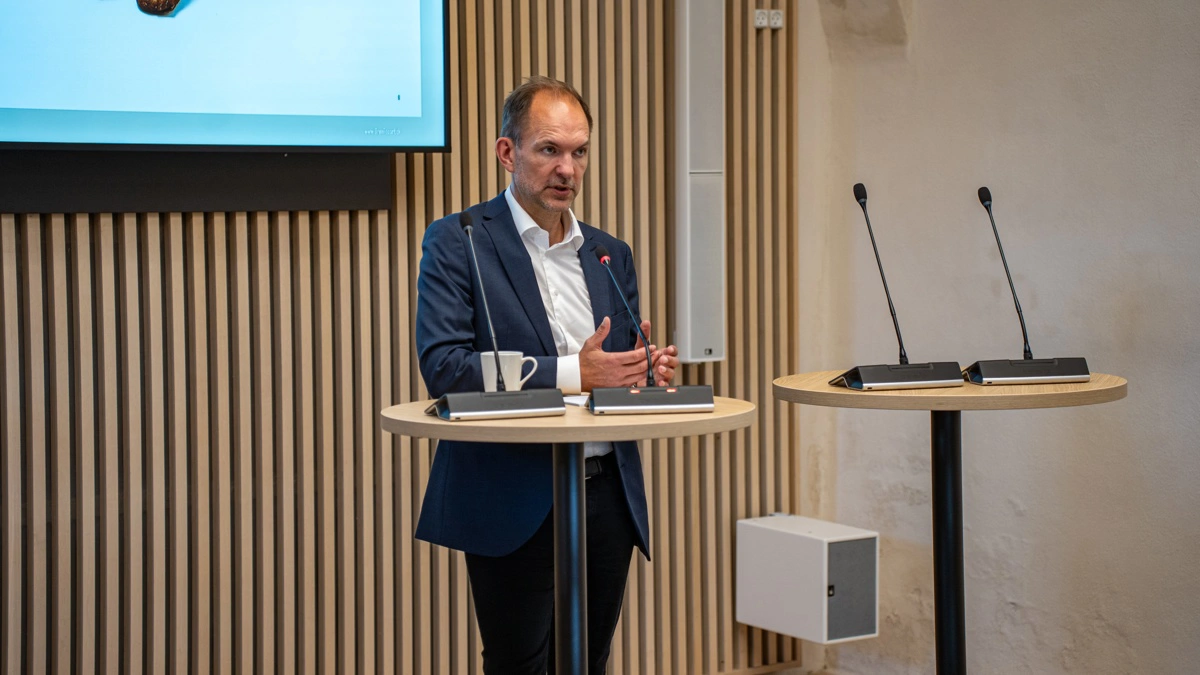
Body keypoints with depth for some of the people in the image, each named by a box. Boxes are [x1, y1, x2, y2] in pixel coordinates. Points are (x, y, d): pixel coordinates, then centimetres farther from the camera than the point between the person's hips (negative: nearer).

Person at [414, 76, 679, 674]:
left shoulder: (610, 254, 15)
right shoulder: (458, 242, -3)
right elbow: (443, 367, -15)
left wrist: (646, 373, -7)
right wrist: (571, 372, -22)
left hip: (606, 496, 5)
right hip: (514, 505, -5)